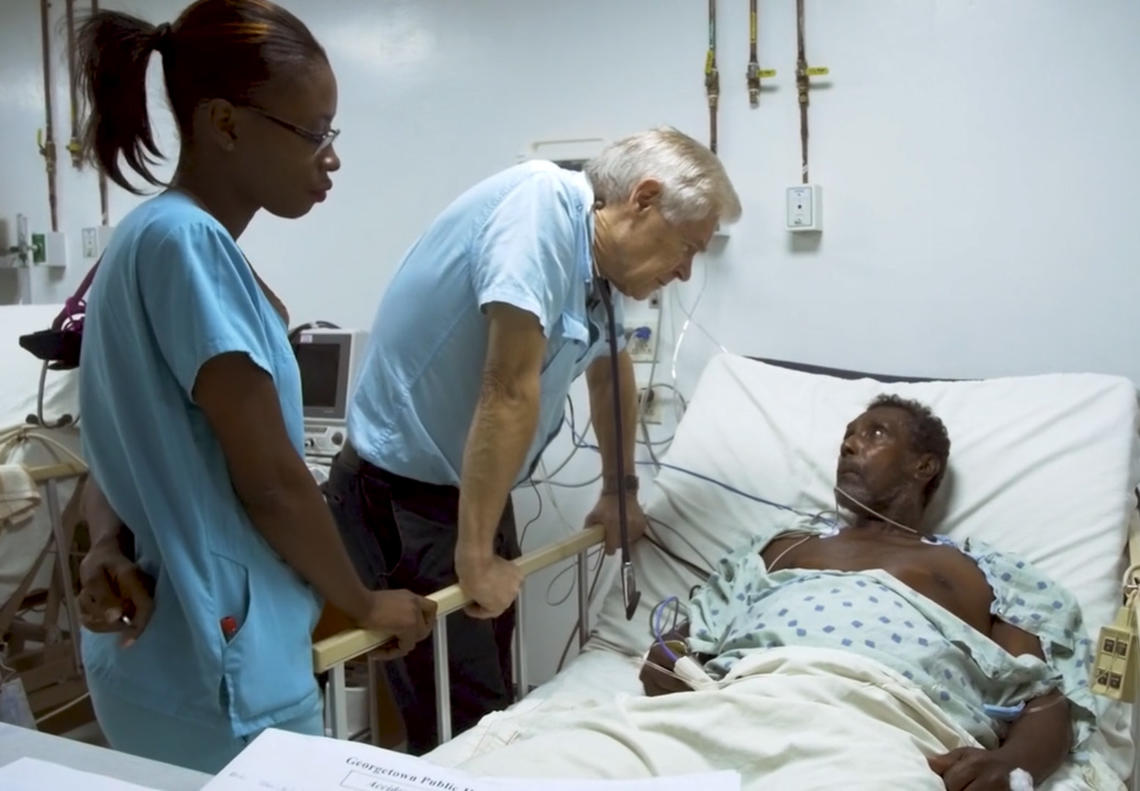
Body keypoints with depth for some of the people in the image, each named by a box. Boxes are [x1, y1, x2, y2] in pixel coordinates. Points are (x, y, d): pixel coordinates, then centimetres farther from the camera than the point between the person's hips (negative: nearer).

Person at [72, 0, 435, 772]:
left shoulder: (160, 238, 8)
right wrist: (366, 605, -6)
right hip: (218, 668, -9)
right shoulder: (185, 239, -21)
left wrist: (111, 545, -7)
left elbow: (132, 453, 12)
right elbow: (271, 479, -21)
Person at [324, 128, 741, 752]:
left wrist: (621, 491, 29)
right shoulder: (541, 203, -22)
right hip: (401, 493, -9)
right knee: (460, 724, -3)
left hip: (475, 489, 9)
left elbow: (610, 372, 21)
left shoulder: (600, 258, 4)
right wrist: (475, 555, -26)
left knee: (491, 699, 18)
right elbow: (509, 391, -27)